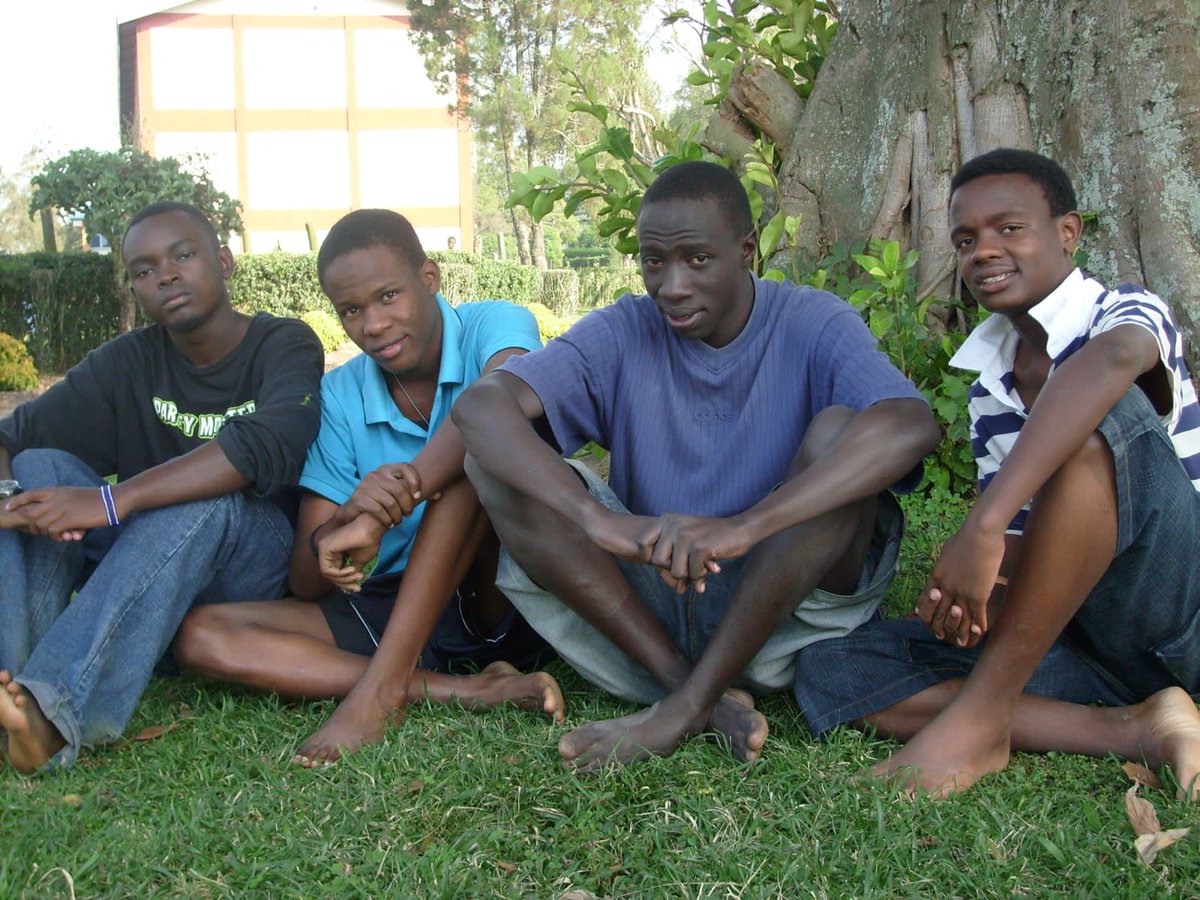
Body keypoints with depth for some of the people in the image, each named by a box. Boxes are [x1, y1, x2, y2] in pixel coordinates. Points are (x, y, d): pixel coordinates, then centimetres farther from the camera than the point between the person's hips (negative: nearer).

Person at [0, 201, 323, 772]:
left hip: (256, 562, -4)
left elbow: (271, 444, -29)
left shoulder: (285, 345, -7)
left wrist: (113, 501, -38)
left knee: (200, 501, -34)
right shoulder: (128, 363, 6)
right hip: (141, 561, 5)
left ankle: (57, 709, -50)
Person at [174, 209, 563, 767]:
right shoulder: (339, 397, 2)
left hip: (506, 599, -4)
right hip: (394, 607, 4)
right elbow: (305, 584, -2)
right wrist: (345, 520, -26)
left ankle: (383, 685, -28)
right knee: (201, 635, -15)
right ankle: (466, 691, -27)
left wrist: (379, 516, -40)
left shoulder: (494, 327, -7)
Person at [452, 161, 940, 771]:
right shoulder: (623, 333, -1)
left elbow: (911, 425, -29)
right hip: (649, 600, 2)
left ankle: (685, 707, -24)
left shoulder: (813, 325, -6)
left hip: (786, 603, -2)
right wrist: (601, 520, -36)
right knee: (493, 460, -15)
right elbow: (480, 405, -18)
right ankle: (704, 696, -22)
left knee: (838, 429, -26)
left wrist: (744, 526, -41)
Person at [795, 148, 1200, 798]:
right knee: (831, 671, -12)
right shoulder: (989, 389, 12)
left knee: (1102, 415, -32)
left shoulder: (1128, 312, -8)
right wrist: (968, 584, -17)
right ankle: (1133, 730, -21)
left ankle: (981, 719, -27)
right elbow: (1019, 541, 8)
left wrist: (982, 526, -45)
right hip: (1070, 629, 6)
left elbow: (1111, 359, -35)